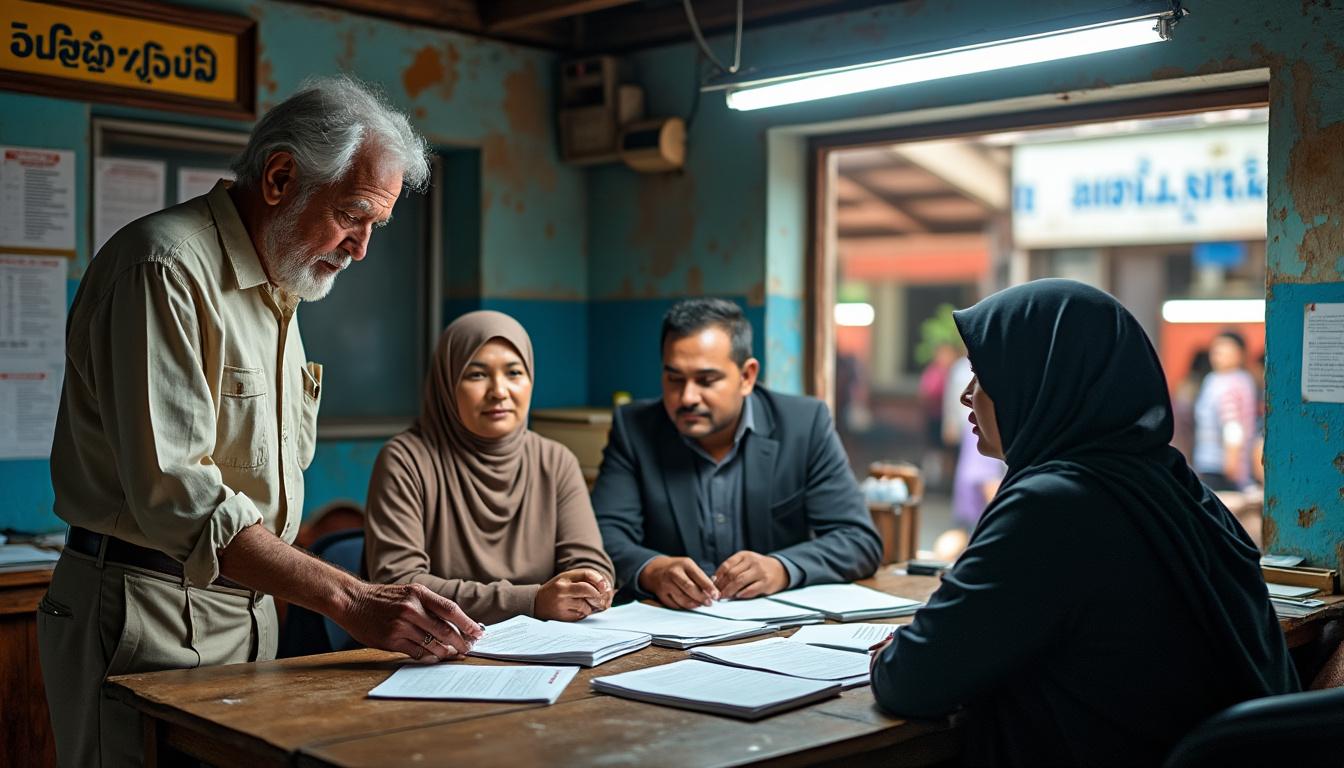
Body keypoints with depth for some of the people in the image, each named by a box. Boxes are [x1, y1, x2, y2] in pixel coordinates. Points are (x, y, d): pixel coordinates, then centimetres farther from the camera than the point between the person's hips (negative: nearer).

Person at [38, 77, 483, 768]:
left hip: (248, 605, 8)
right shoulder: (167, 268, -17)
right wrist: (350, 599, -30)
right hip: (147, 611, -8)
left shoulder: (277, 286, 14)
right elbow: (174, 497, -26)